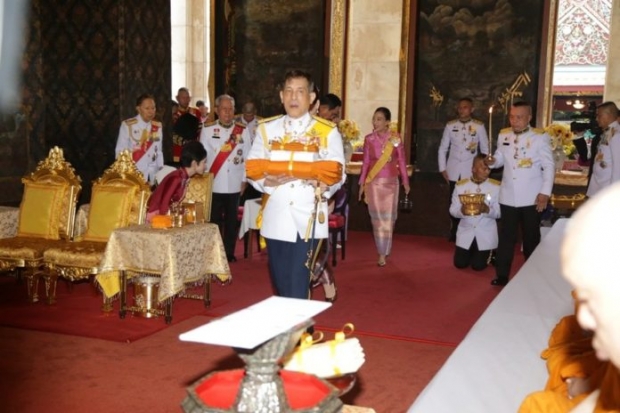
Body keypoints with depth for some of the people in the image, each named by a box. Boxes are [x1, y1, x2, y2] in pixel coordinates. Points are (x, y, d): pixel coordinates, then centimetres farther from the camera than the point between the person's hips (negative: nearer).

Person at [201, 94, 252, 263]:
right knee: (214, 220, 6)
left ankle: (229, 253, 19)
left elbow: (247, 157, 4)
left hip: (234, 185, 1)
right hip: (213, 184, -1)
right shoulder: (207, 130, -2)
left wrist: (244, 180, 2)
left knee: (231, 221, 10)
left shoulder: (242, 131, 1)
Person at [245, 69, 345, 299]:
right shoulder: (266, 128, 9)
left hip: (307, 218, -3)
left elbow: (336, 174, -1)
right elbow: (253, 170, 5)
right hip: (275, 217, 3)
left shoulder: (327, 132, 2)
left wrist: (320, 185, -20)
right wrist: (266, 182, -15)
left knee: (298, 284, -4)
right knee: (280, 280, 12)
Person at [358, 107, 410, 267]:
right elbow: (365, 162, 3)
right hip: (373, 182, 1)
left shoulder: (396, 139, -4)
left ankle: (384, 252, 19)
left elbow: (401, 161, 2)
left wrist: (406, 182, 5)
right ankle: (382, 253, 9)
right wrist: (362, 183, 3)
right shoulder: (369, 139, -2)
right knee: (378, 217, 2)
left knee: (388, 217, 5)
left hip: (390, 182, 0)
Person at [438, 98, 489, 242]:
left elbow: (485, 149, 4)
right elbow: (443, 148, 8)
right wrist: (442, 168, 3)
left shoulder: (479, 126, -2)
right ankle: (454, 232, 19)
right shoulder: (450, 125, 2)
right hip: (453, 171, 2)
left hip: (471, 171, -2)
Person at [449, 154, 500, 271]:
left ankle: (489, 253, 30)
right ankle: (471, 252, 34)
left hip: (486, 234, -2)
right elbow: (452, 210, -4)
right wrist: (462, 211, -27)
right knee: (460, 264, 1)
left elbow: (499, 212, -8)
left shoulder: (496, 186, -7)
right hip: (466, 231, 2)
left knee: (478, 265, -4)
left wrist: (488, 210, -29)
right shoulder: (460, 185, -4)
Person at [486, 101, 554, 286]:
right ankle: (502, 275, 15)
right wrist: (492, 161, -11)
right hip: (508, 196, 3)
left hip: (531, 197, -3)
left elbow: (549, 166, -8)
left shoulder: (540, 137, -8)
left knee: (531, 237, 10)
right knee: (506, 236, 8)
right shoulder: (503, 135, 4)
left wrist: (545, 192, -14)